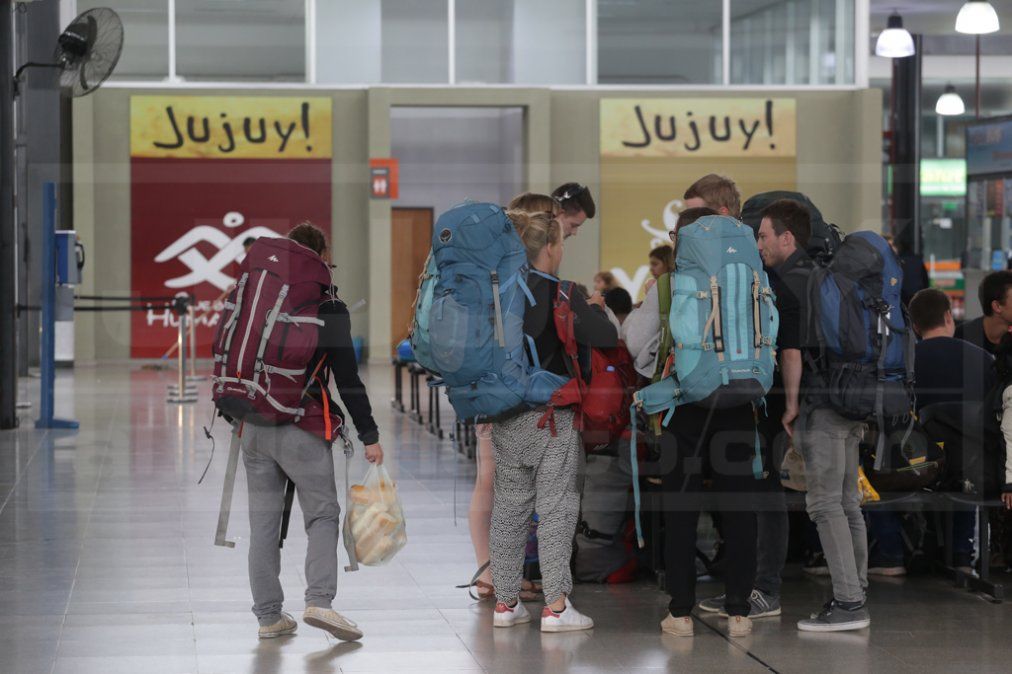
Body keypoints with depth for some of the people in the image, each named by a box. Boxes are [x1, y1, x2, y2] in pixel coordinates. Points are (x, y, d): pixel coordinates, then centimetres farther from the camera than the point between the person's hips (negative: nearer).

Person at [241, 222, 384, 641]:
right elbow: (347, 378, -9)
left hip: (255, 425, 5)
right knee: (323, 513, 5)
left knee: (263, 521, 9)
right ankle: (319, 601, -12)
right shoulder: (328, 308, -6)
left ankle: (268, 615, 10)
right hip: (301, 429, -5)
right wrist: (369, 436, -5)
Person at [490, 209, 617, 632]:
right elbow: (606, 337, -17)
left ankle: (505, 601, 16)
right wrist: (593, 310, 2)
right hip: (551, 414, -5)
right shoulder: (559, 296, -13)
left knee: (509, 504, 12)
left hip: (505, 417, 5)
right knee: (556, 506, 0)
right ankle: (556, 605, -3)